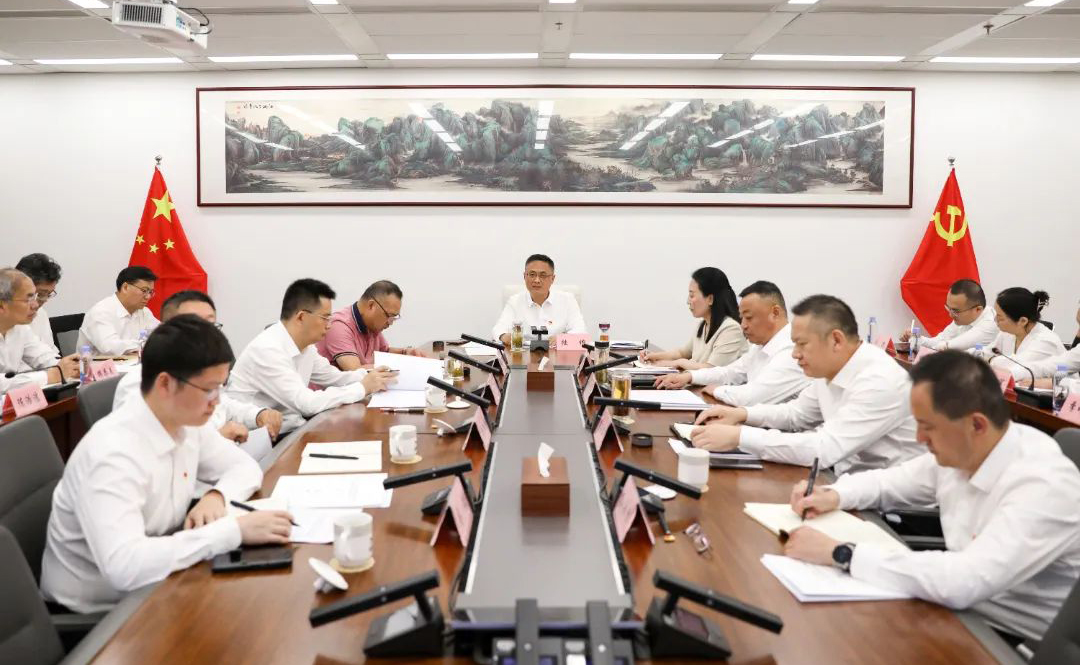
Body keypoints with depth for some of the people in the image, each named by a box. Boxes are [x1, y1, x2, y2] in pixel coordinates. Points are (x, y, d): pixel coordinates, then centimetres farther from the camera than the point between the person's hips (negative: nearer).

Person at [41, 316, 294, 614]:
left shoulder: (188, 423, -5)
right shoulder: (113, 453, -29)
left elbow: (245, 466, 7)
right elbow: (124, 567, -38)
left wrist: (217, 496, -14)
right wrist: (234, 530, -36)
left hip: (151, 584, 7)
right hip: (101, 609, -7)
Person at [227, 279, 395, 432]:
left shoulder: (305, 345, 4)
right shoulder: (268, 350, -23)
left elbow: (333, 377, 18)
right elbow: (308, 403, -28)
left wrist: (369, 376, 0)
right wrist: (363, 388, -19)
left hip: (289, 429, 8)